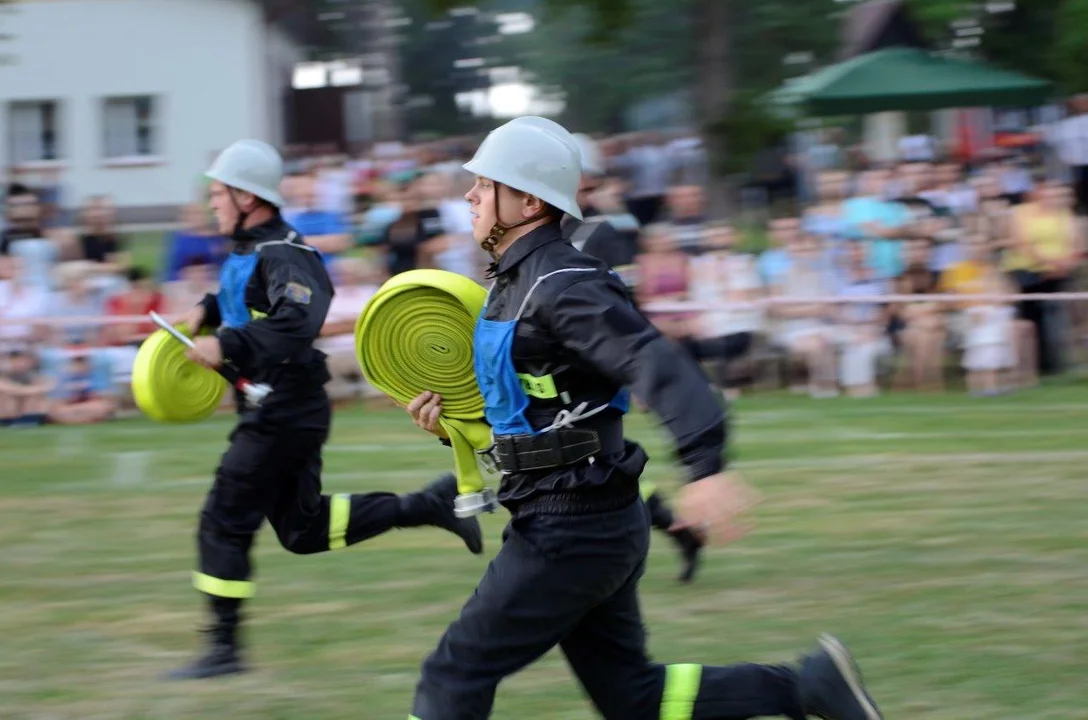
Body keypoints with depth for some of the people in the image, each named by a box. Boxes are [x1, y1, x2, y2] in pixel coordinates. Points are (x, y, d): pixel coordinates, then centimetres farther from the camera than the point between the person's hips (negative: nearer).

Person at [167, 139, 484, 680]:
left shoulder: (281, 256, -19)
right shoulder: (246, 249, 11)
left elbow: (299, 322, -35)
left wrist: (226, 345, -34)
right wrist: (206, 311, 12)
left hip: (284, 412, -10)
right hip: (280, 412, 10)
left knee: (223, 524, -6)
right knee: (303, 529, 15)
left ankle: (224, 647, 1)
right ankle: (430, 505, 18)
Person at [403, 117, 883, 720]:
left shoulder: (561, 286, -17)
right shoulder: (513, 282, 14)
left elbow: (654, 362, -30)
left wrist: (706, 466, -44)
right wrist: (451, 419, 7)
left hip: (572, 529, -10)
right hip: (592, 523, 10)